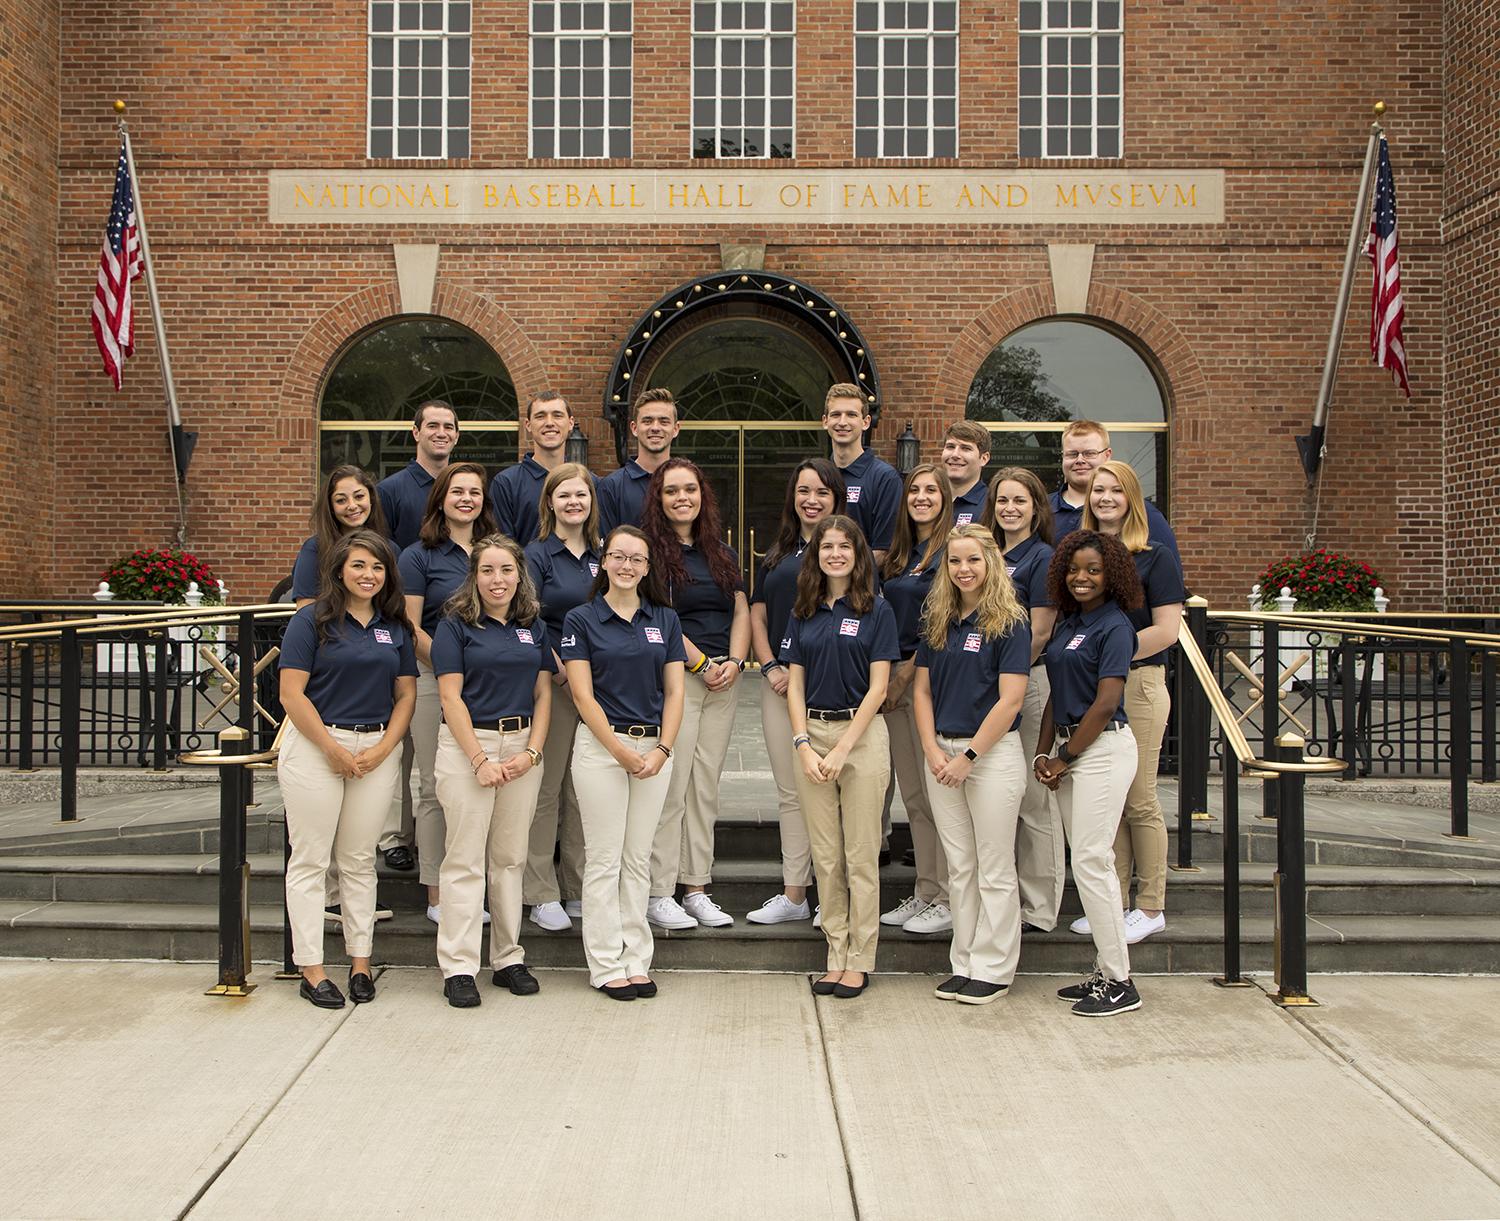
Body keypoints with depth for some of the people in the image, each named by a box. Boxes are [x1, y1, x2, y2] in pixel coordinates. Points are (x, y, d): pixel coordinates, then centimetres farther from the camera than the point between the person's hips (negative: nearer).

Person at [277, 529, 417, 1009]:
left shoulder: (395, 627, 11)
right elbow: (292, 693, -9)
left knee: (359, 860, 10)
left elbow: (406, 694, 11)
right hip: (316, 745, -4)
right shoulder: (312, 621, -3)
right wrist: (334, 749, -10)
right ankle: (311, 969, 8)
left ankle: (361, 961, 18)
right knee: (310, 860, 1)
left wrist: (382, 749, -3)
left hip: (378, 749, 4)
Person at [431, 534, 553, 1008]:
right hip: (467, 744, -4)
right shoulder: (455, 625, -2)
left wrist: (532, 752, -3)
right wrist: (481, 760, -12)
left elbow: (543, 693, 10)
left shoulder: (533, 626, 11)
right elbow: (451, 696, -7)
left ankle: (509, 959, 17)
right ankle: (458, 968, 2)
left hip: (523, 746, 4)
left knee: (510, 857, 9)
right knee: (466, 859, -3)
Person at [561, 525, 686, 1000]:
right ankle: (607, 965, 9)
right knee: (604, 859, 1)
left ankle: (636, 961, 16)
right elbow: (583, 695, -5)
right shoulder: (581, 619, 0)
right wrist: (621, 751, -11)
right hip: (600, 745, -3)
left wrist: (662, 750, -6)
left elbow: (674, 691, 6)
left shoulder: (665, 620, 9)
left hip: (654, 748, 3)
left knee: (639, 859, 9)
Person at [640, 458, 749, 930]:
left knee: (706, 786, 7)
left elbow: (741, 611, 14)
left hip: (724, 679, 6)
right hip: (674, 676, -6)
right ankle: (659, 894, 1)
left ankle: (697, 889, 14)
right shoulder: (650, 549, -3)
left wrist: (734, 662, -2)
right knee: (671, 785, -7)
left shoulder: (723, 553, 17)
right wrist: (701, 664, -10)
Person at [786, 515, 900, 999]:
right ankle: (835, 955, 16)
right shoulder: (803, 613, 10)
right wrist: (803, 745, -5)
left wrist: (843, 748, -12)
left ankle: (859, 960, 9)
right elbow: (795, 685, 8)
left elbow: (877, 688, -6)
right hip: (811, 734, 4)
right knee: (825, 855, 7)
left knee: (860, 854, 0)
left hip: (862, 733, -4)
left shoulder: (876, 611, -1)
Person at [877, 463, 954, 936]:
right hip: (895, 678, 7)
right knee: (912, 794, 10)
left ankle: (948, 900, 3)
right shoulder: (898, 554, 17)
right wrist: (886, 677, 8)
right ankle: (925, 893, 17)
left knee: (936, 793, -5)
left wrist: (907, 671, -11)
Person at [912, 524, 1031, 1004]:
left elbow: (1010, 699, -13)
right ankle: (963, 964, 21)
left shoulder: (1009, 623, -7)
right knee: (959, 867, 12)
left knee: (994, 869, 3)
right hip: (941, 753, 6)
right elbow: (922, 690, 10)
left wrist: (969, 755, -14)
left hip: (993, 752, -6)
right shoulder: (937, 622, 10)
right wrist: (933, 750, -3)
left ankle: (993, 969, 13)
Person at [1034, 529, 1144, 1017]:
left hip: (1103, 747, -8)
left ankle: (1119, 982, 0)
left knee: (1091, 861, -8)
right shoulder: (1067, 621, 15)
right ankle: (1105, 970, 19)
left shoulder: (1114, 626, -11)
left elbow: (1106, 703, -15)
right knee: (1085, 862, 10)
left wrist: (1064, 758, -10)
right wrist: (1043, 752, 7)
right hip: (1070, 748, 9)